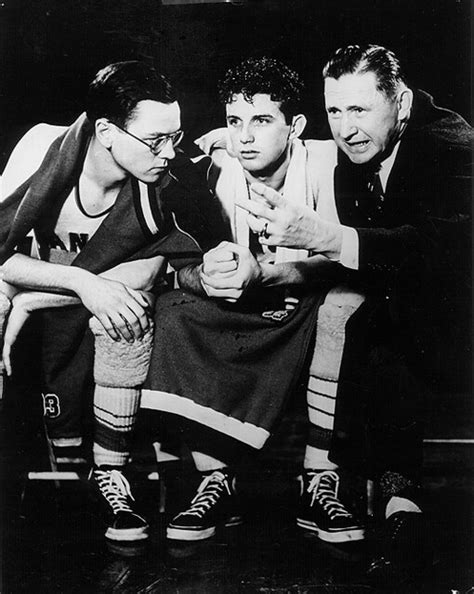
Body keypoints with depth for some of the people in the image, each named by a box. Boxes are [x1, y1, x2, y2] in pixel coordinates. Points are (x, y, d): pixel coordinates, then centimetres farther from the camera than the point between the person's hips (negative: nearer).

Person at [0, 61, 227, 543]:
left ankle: (109, 472, -14)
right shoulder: (44, 148, -24)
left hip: (99, 301, 0)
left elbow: (145, 275, -20)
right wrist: (80, 281, -35)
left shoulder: (170, 186, -24)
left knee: (132, 312, -30)